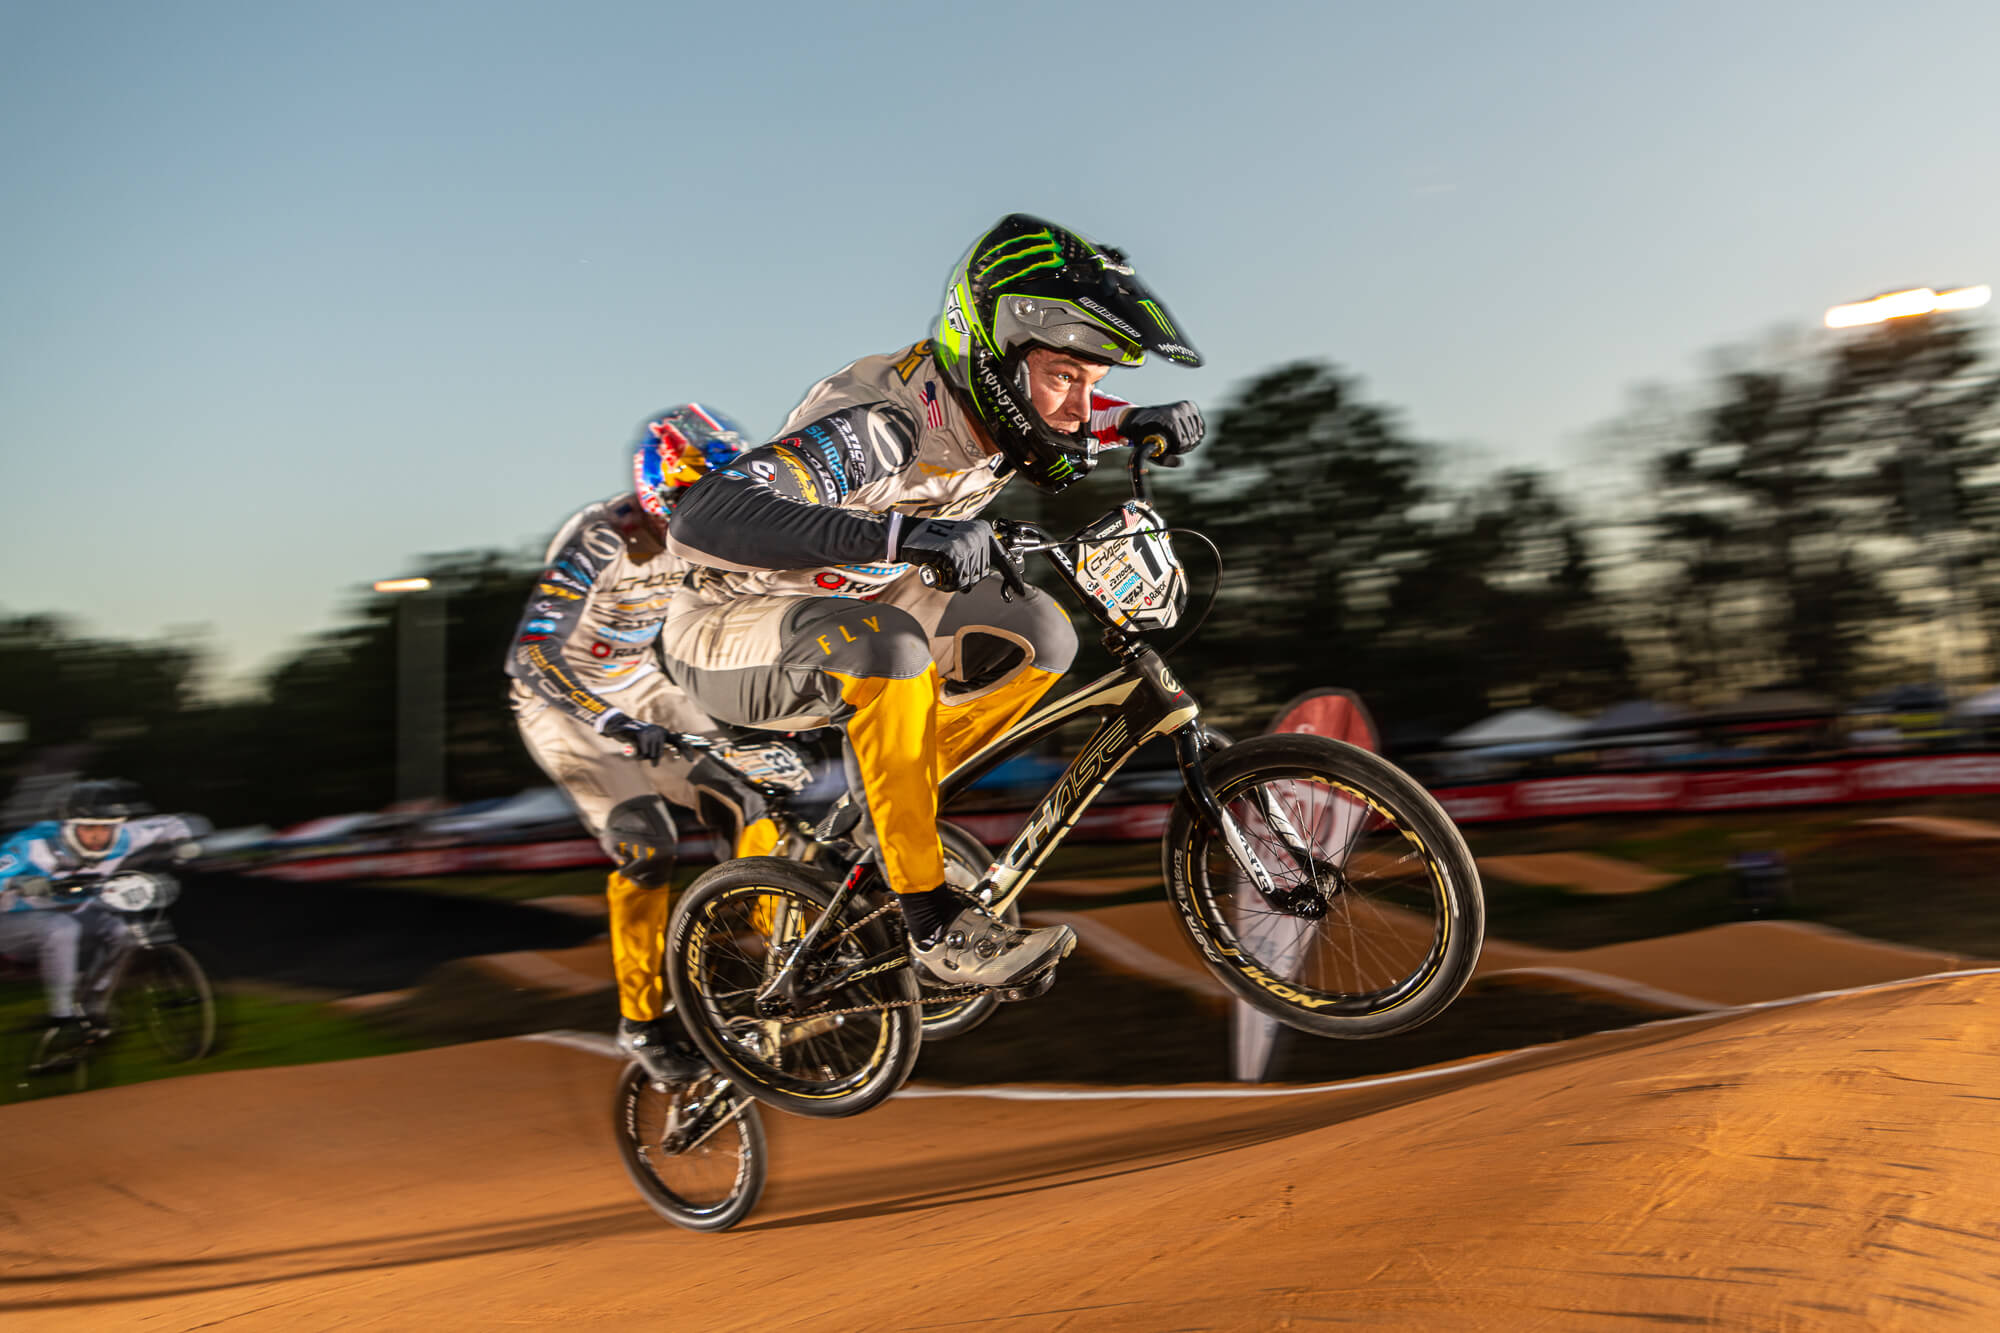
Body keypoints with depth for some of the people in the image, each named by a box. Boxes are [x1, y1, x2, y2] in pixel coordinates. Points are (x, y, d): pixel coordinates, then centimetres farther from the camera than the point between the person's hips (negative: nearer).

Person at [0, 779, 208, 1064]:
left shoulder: (120, 838, -17)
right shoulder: (34, 844, -29)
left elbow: (186, 825, -11)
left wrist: (186, 846, -30)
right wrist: (29, 885, -56)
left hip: (71, 913, 5)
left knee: (120, 929, -23)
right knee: (62, 929, -36)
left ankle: (94, 1010, -4)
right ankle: (63, 1020, -25)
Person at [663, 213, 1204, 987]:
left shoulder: (990, 413, -8)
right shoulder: (879, 426, -32)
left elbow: (1066, 423, 17)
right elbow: (704, 519, -45)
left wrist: (1140, 422, -6)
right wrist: (897, 534, -55)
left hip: (850, 613, 8)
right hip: (731, 637, -8)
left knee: (1038, 636, -7)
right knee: (887, 645, -37)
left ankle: (882, 803, 7)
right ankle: (932, 921, -26)